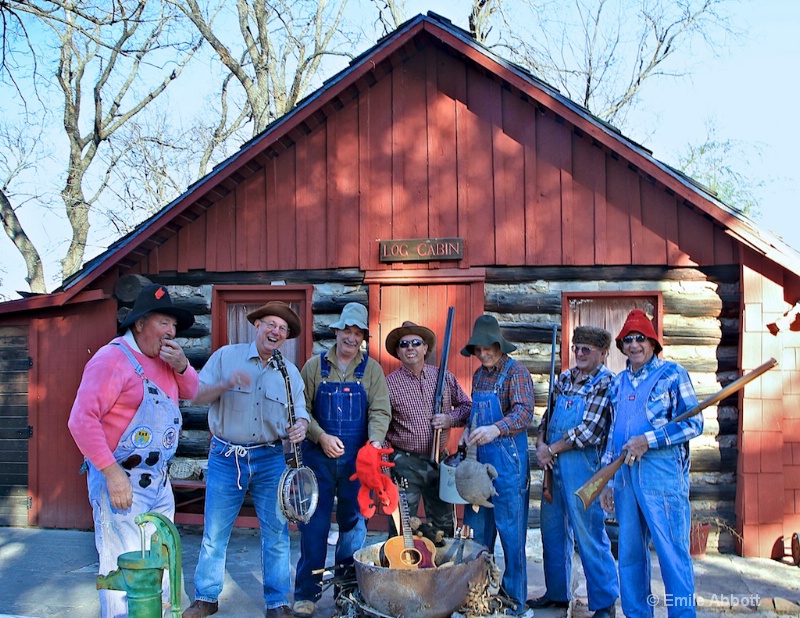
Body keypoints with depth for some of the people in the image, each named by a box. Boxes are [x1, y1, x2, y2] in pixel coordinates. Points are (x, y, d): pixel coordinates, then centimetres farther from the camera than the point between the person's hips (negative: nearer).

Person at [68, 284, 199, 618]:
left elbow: (190, 392, 23)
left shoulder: (163, 359, 11)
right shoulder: (113, 359, -15)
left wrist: (181, 365, 0)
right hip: (121, 480, -9)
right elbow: (82, 420, -21)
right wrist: (113, 474, -25)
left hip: (158, 480, 9)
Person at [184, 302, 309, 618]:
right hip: (225, 458, -1)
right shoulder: (226, 356, 0)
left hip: (270, 460, 2)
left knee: (276, 532, 3)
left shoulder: (290, 372, 7)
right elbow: (197, 395, -4)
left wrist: (300, 426, -17)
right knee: (214, 533, 6)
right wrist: (226, 384, -22)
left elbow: (301, 412, 6)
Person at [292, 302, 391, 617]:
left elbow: (380, 410, -4)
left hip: (357, 459, 1)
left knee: (354, 522, 9)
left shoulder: (372, 369, 3)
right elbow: (302, 408, -1)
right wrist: (321, 437, -15)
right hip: (319, 457, -1)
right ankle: (307, 592, 10)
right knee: (314, 523, 2)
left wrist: (376, 440, -22)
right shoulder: (315, 365, 2)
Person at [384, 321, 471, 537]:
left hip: (439, 462, 3)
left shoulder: (444, 378, 4)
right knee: (401, 530, 1)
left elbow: (467, 406, 13)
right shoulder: (389, 384, -5)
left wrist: (451, 419, -7)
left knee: (444, 527, 14)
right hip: (405, 463, -3)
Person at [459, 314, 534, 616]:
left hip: (508, 462, -7)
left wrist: (495, 429, -40)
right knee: (476, 529, 13)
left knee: (511, 531, 1)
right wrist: (469, 433, 4)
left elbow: (524, 412, -24)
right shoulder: (479, 375, 12)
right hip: (479, 460, 7)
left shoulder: (516, 372, -10)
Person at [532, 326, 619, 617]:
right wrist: (541, 443, -2)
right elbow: (549, 416, 18)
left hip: (583, 464, -7)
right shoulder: (564, 378, 13)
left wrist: (552, 450, -11)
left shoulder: (606, 383, -9)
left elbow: (590, 430, -16)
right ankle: (557, 593, 30)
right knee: (553, 530, 15)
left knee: (589, 534, -3)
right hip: (554, 464, 8)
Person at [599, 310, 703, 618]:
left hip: (662, 473, -6)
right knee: (630, 553, 11)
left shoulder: (672, 373, -2)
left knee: (672, 552, -4)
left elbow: (694, 424, -7)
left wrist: (648, 440, -16)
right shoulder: (618, 383, 15)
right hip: (625, 474, 6)